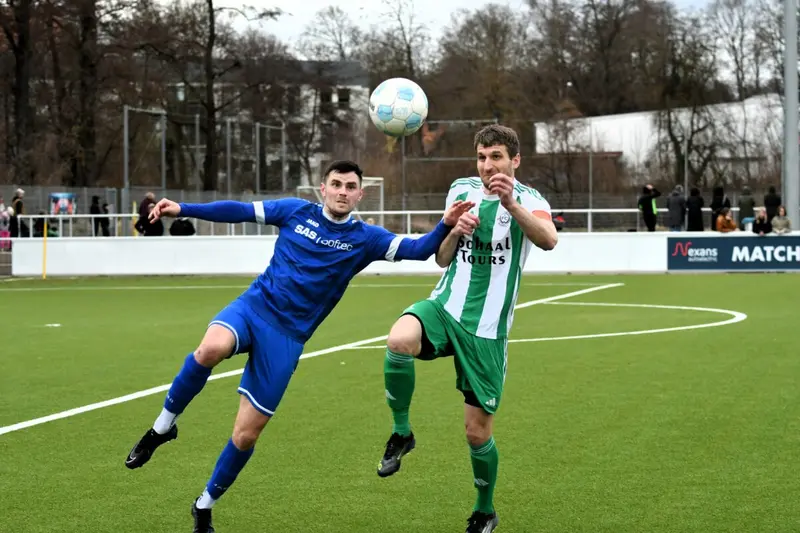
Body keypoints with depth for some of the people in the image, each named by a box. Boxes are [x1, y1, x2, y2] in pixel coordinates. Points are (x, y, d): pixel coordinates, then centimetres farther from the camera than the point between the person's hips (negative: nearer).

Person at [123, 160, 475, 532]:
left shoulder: (365, 238, 2)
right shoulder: (297, 211, 4)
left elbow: (418, 250, -7)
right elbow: (238, 211, 8)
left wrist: (445, 225, -26)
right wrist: (182, 209, 3)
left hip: (287, 337, 0)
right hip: (253, 306, 0)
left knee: (246, 435, 0)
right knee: (211, 348, -37)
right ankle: (164, 425, -13)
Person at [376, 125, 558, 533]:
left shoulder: (528, 200, -4)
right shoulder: (461, 190, 9)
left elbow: (548, 239, -27)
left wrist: (511, 205, -44)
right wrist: (454, 231, -6)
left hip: (486, 330, -2)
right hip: (445, 307, 2)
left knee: (477, 431, 1)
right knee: (399, 341, -34)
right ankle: (401, 432, -11)